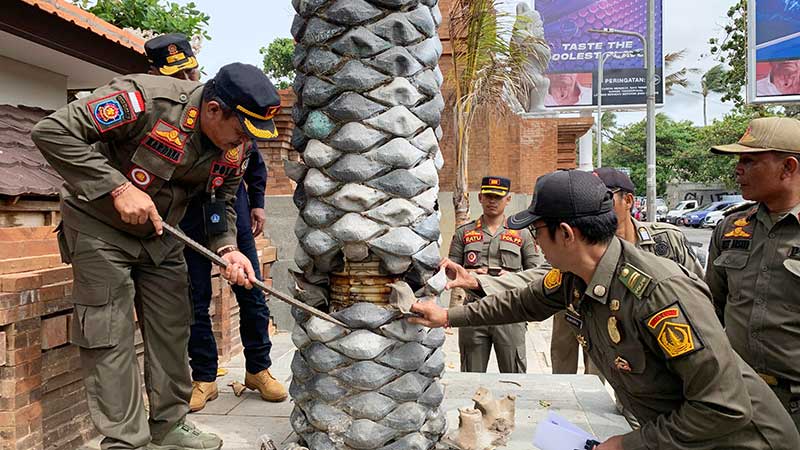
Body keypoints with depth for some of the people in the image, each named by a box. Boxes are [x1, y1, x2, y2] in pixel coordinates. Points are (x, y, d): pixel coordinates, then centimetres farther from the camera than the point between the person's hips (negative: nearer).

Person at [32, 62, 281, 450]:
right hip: (100, 229, -6)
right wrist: (117, 187, -33)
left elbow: (223, 200, 2)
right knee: (110, 340, -5)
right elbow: (52, 131, -29)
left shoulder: (233, 146, -9)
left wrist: (226, 248, -17)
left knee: (172, 330, 8)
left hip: (160, 235, 6)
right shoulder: (146, 99, -30)